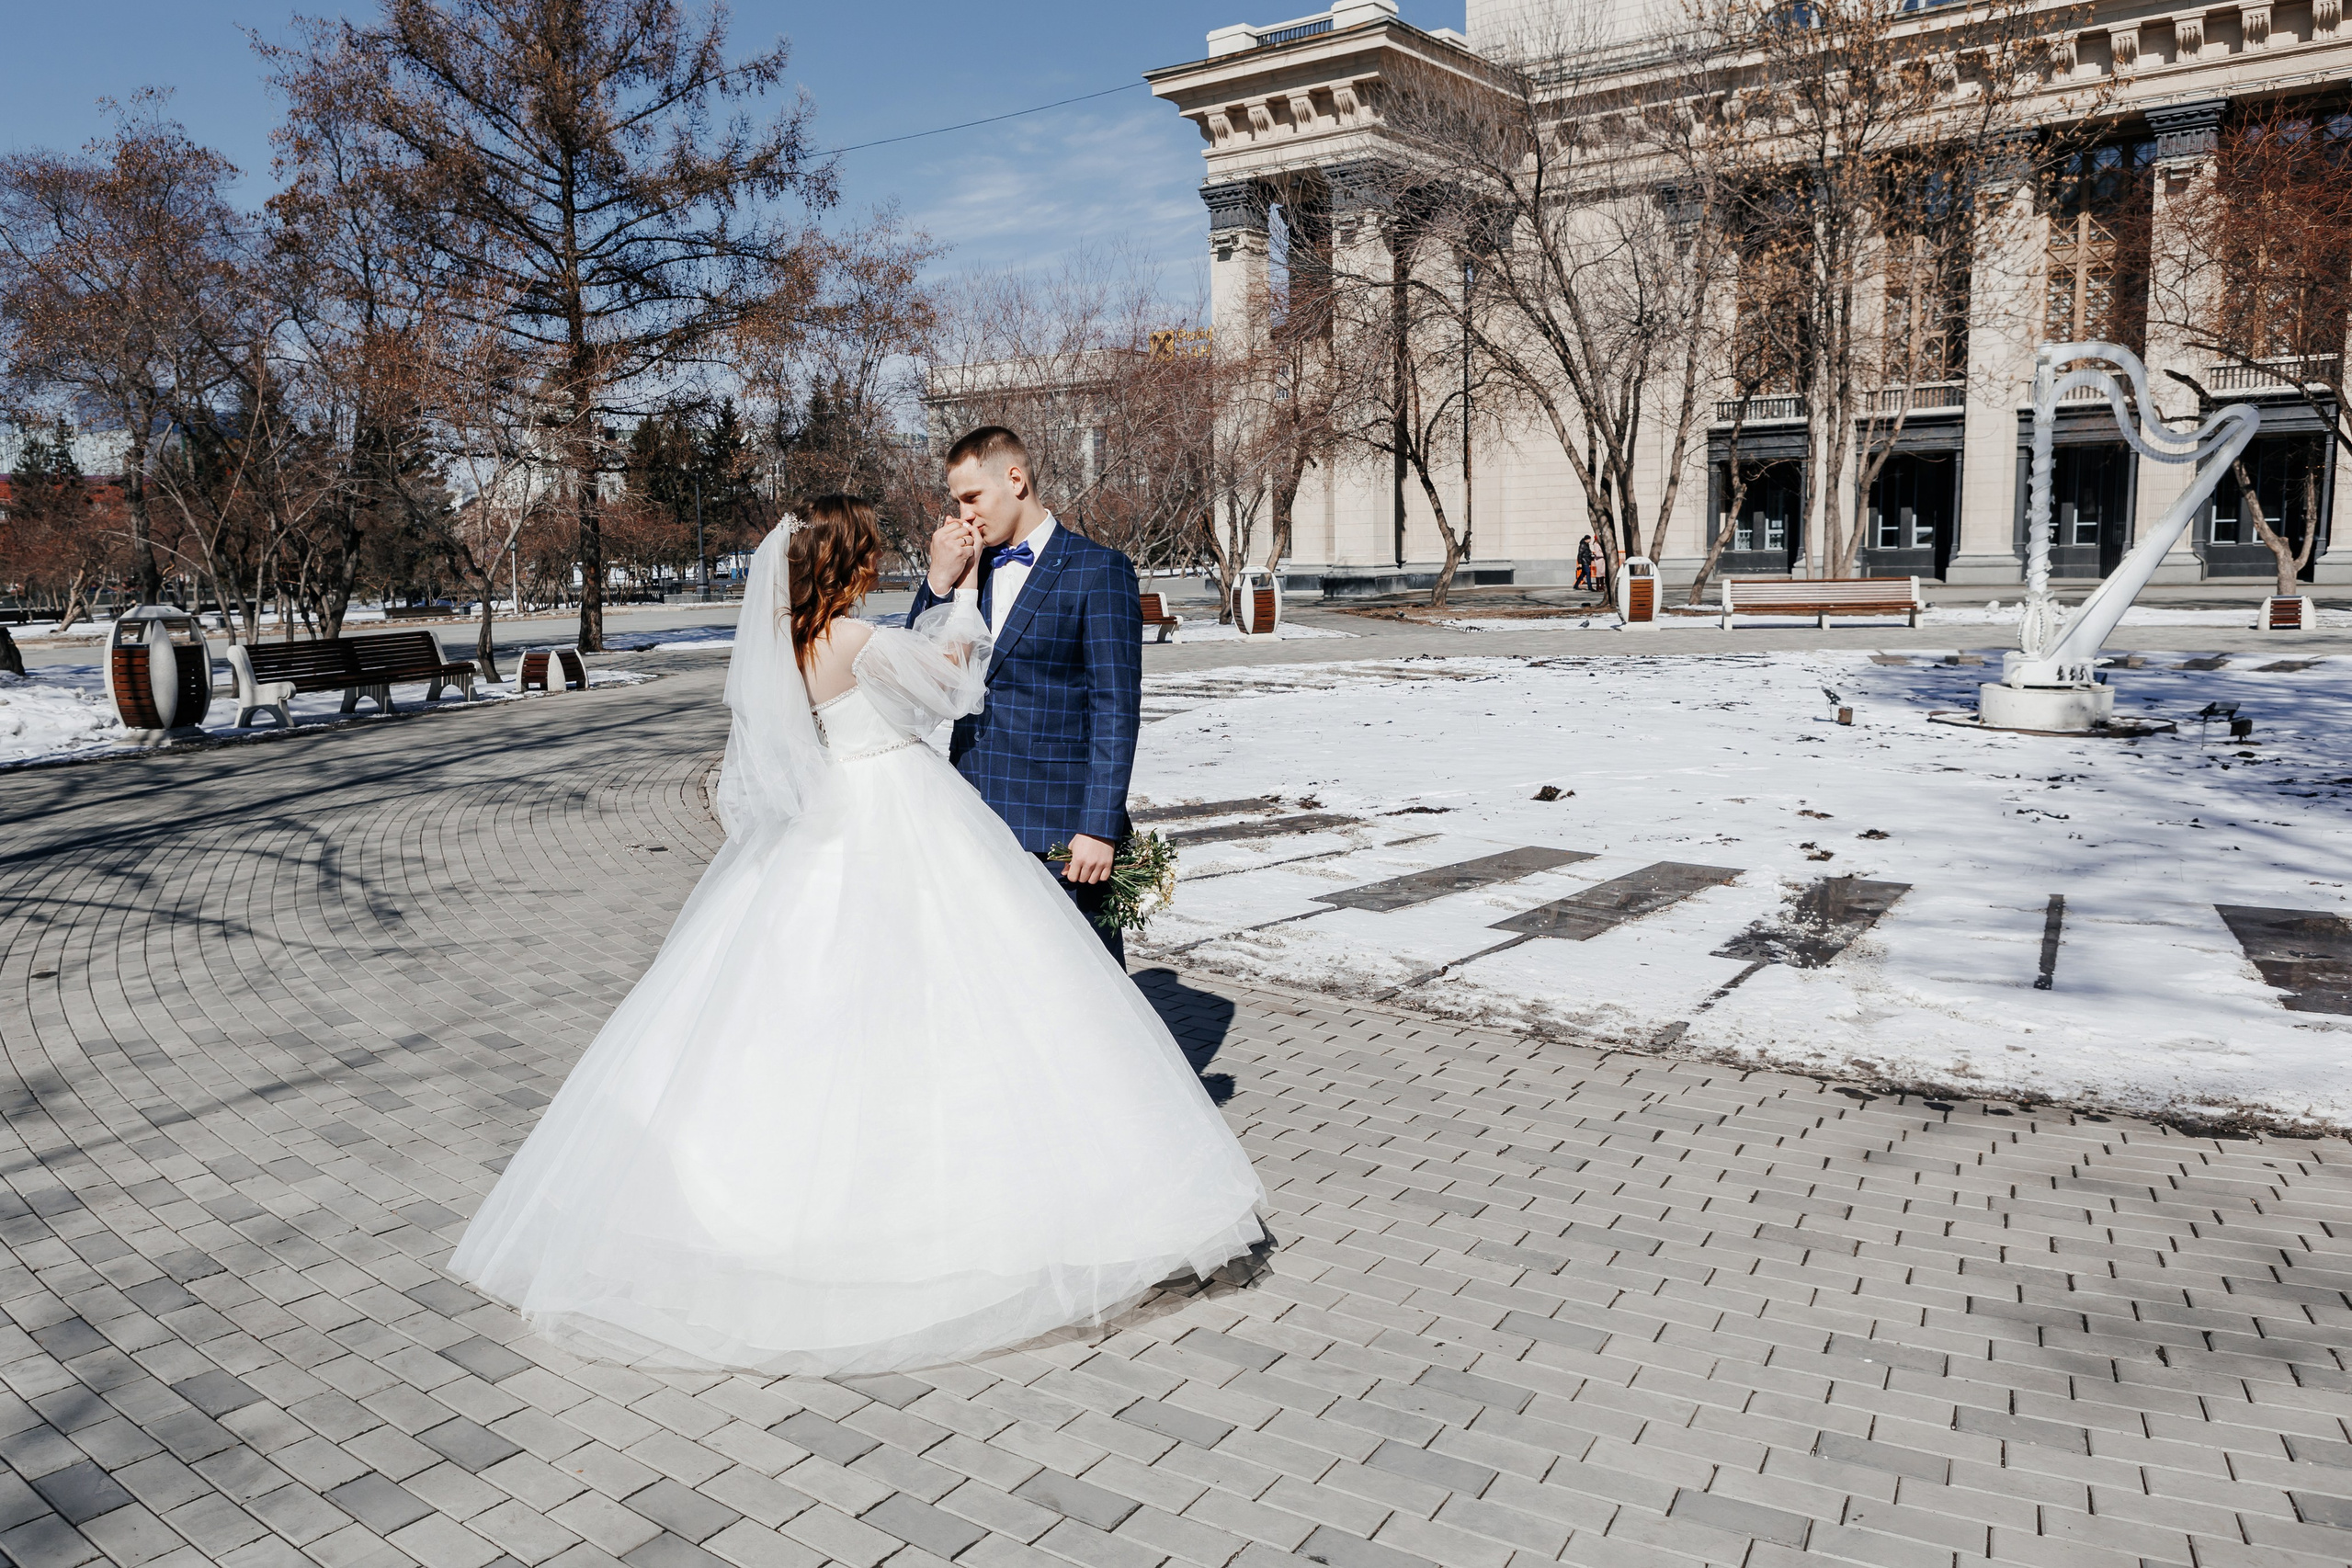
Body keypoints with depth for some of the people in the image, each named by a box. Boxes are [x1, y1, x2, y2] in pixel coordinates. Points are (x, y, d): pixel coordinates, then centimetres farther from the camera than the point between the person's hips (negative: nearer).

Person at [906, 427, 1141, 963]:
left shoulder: (1097, 570, -4)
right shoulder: (967, 569, 14)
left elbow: (1117, 706, -9)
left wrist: (1100, 827, -15)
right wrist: (939, 582, -3)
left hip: (1061, 832, -5)